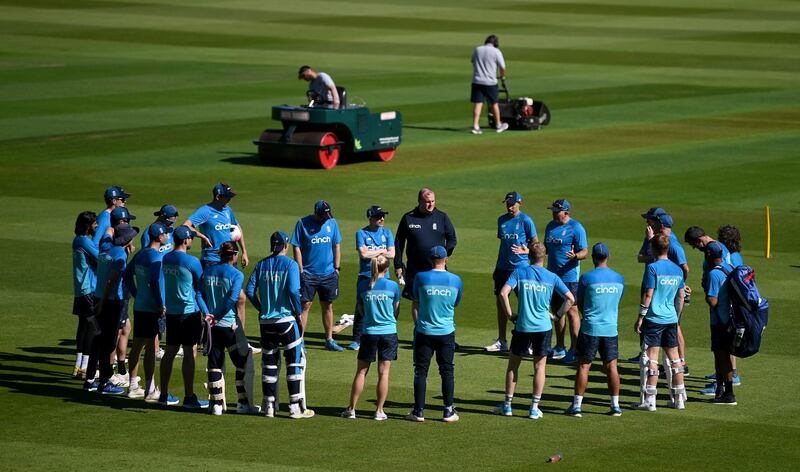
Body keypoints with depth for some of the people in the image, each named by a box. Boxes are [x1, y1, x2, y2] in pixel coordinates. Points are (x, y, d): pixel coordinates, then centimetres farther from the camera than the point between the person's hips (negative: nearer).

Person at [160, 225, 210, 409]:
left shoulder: (166, 259, 6)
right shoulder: (191, 261, -13)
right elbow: (201, 288, -7)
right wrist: (206, 312, 1)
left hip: (171, 312, 7)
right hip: (189, 312, -7)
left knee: (170, 352, 12)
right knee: (190, 353, -4)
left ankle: (164, 395, 16)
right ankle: (189, 397, -4)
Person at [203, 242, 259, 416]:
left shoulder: (207, 272, 6)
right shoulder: (236, 274, -9)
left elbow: (201, 295, 1)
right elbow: (233, 298, -18)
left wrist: (209, 313, -4)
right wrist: (217, 317, -12)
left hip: (212, 325, 5)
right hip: (230, 325, -4)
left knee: (215, 364, 10)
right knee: (243, 363, 8)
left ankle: (216, 403, 9)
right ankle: (243, 403, 9)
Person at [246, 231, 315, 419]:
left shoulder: (261, 264, 7)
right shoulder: (290, 264, -7)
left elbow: (250, 290, 2)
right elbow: (293, 291, -16)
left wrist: (261, 309, 13)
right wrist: (299, 315, -6)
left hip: (266, 321, 5)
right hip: (287, 319, -5)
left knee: (269, 362, 13)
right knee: (295, 361, 2)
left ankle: (269, 406, 15)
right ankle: (296, 407, -2)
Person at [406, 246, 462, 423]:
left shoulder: (421, 278, -7)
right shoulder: (456, 280, -3)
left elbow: (416, 305, 3)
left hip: (424, 332, -1)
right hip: (447, 332, 1)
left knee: (420, 372, 5)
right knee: (447, 371, 9)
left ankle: (419, 411, 5)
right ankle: (448, 411, 9)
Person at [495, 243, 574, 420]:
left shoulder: (519, 272, -3)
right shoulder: (552, 277, 0)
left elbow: (503, 293, -14)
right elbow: (570, 299, -2)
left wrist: (509, 315, -3)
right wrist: (557, 315, 8)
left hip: (522, 326, 0)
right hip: (543, 327, 0)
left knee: (513, 364, 14)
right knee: (539, 367, 9)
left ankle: (507, 405, 17)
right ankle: (535, 408, 8)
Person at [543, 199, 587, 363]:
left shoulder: (576, 228, -10)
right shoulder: (551, 226, 13)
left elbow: (584, 252, -13)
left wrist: (575, 256, -33)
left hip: (569, 277, -8)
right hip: (553, 275, 8)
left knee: (571, 311, -6)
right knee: (556, 311, 14)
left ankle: (574, 350, -2)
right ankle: (559, 348, 24)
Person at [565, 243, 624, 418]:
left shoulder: (586, 278, -10)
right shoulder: (619, 279, 2)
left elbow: (579, 304, 1)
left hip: (590, 329, -3)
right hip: (611, 329, 3)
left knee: (583, 366, 3)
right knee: (611, 366, 8)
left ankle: (576, 406, 3)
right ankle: (615, 405, 9)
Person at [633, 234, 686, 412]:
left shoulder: (653, 268, -10)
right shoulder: (677, 269, 8)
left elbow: (648, 295, -13)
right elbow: (681, 297, 13)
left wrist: (640, 318, -8)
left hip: (653, 318, -6)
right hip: (671, 319, 6)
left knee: (651, 358, -4)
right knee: (673, 357, 12)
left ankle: (649, 400, -6)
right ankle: (678, 398, 16)